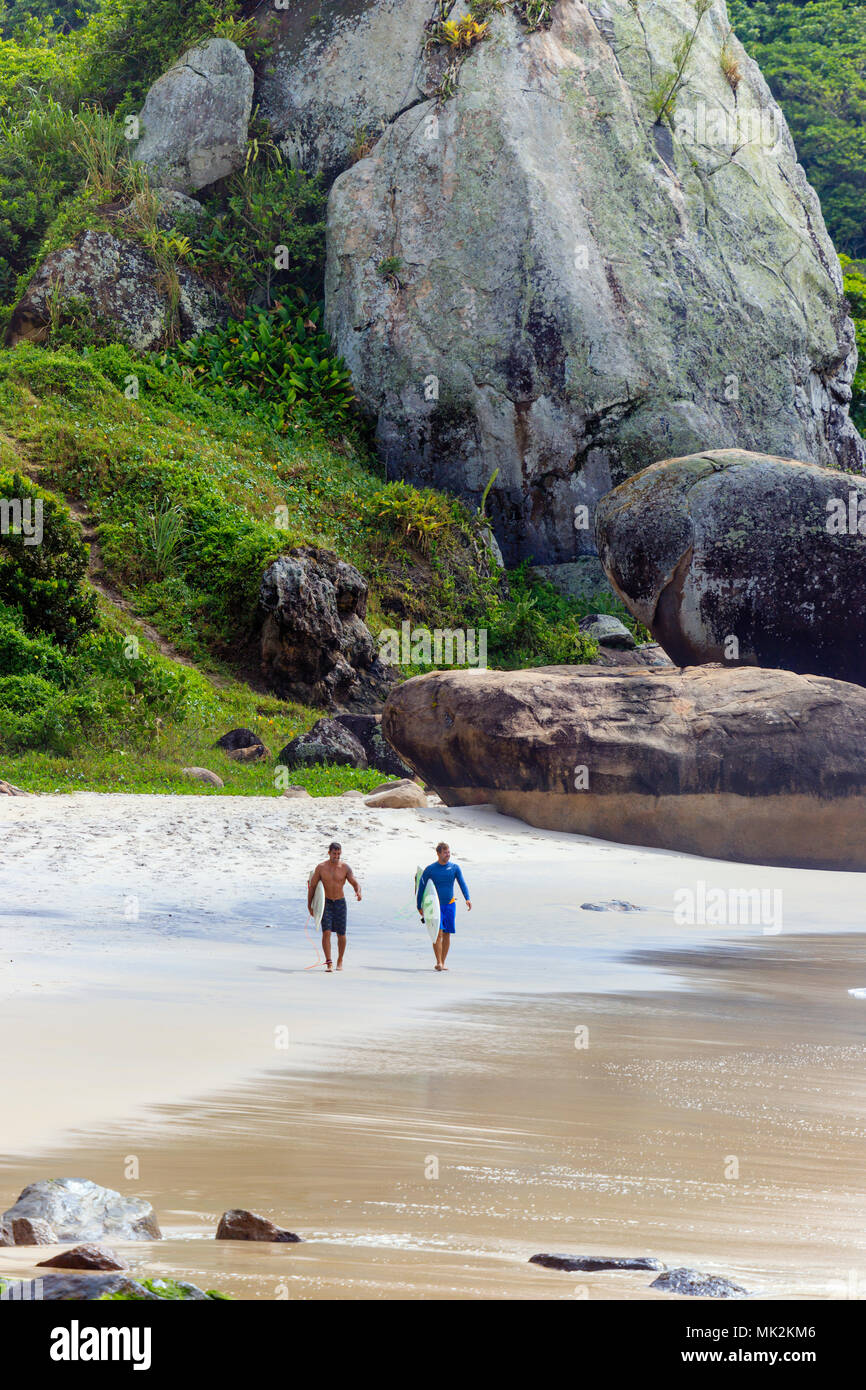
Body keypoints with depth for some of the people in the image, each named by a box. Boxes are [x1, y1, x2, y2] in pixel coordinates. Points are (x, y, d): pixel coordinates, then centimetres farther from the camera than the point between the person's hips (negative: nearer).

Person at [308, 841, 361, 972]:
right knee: (326, 932, -14)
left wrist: (358, 892, -30)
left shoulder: (345, 867, -4)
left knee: (341, 934, 4)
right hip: (325, 903, -1)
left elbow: (355, 883, -7)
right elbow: (312, 886, 3)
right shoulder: (321, 867, -4)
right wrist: (309, 905, 3)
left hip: (340, 903, 1)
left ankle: (340, 961, 24)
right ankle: (328, 962, -13)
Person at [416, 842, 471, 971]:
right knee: (438, 933, -15)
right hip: (435, 906, -3)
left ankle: (443, 963, 14)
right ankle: (438, 963, -15)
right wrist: (419, 907, 2)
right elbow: (421, 887, 3)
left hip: (450, 905, 3)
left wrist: (467, 899, -23)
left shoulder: (454, 868, 4)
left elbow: (462, 883, -6)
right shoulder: (430, 869, -2)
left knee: (447, 935, 5)